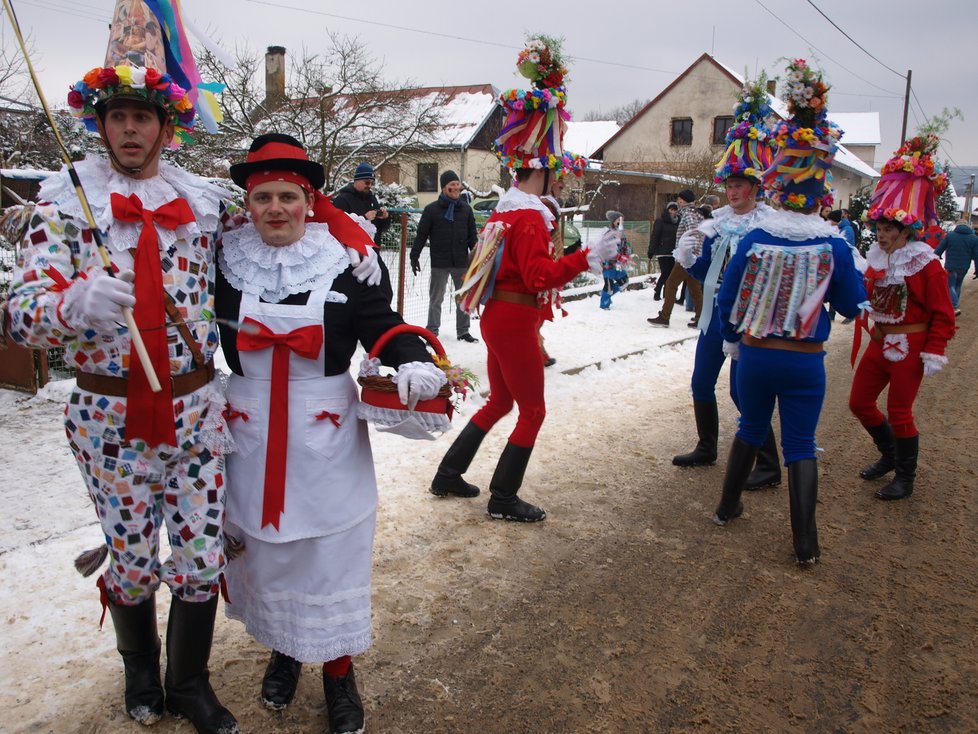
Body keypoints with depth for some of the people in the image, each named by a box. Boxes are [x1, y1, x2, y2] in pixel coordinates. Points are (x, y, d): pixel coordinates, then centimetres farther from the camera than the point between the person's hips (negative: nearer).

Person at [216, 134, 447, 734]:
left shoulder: (344, 259, -5)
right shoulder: (227, 261, 0)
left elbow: (382, 323, -8)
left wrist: (413, 362, -27)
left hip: (327, 435, -2)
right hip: (252, 433, 2)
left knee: (332, 552, 7)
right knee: (266, 548, 16)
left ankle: (339, 670, 29)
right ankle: (282, 648, 43)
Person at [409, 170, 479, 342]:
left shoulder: (466, 209, 7)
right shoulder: (432, 209, -2)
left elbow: (472, 236, 12)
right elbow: (421, 235, -1)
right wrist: (414, 256, -4)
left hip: (461, 262, 3)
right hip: (439, 263, -3)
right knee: (436, 299, 5)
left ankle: (463, 331, 20)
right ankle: (432, 332, 14)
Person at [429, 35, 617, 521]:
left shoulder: (503, 209, 12)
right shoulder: (530, 216, -17)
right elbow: (540, 276, -25)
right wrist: (587, 259, -29)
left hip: (496, 315, 10)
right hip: (515, 321, -10)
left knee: (499, 402, 21)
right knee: (532, 411, 2)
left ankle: (448, 475, 28)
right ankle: (503, 499, 11)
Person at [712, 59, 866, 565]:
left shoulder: (754, 239, -7)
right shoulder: (834, 246, -9)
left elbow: (726, 298, 0)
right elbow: (852, 305, 3)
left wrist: (733, 340, 15)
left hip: (755, 356, 2)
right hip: (806, 362, -1)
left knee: (750, 428, 22)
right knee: (800, 445, 6)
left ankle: (727, 507, 35)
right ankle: (805, 543, 9)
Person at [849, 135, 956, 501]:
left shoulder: (925, 263, -14)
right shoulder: (877, 256, 4)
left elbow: (942, 314, -13)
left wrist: (934, 352, -16)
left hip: (909, 347, -7)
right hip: (880, 343, 7)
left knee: (899, 412, 1)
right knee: (860, 402, 11)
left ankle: (905, 478, 20)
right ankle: (890, 454, 35)